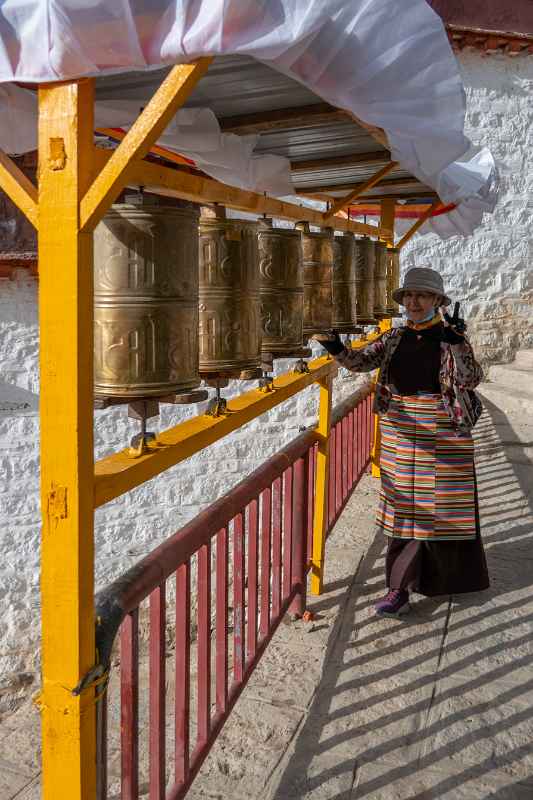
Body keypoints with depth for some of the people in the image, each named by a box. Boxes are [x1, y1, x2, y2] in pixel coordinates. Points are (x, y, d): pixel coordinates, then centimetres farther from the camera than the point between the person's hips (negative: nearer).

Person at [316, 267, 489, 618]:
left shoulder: (452, 337, -4)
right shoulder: (395, 338, 6)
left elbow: (472, 379, -15)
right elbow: (362, 360, -5)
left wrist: (456, 343, -27)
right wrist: (338, 349, -24)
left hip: (443, 432, -3)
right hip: (401, 431, 3)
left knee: (445, 502, 6)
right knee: (405, 504, 5)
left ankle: (457, 574, 28)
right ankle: (401, 588, 8)